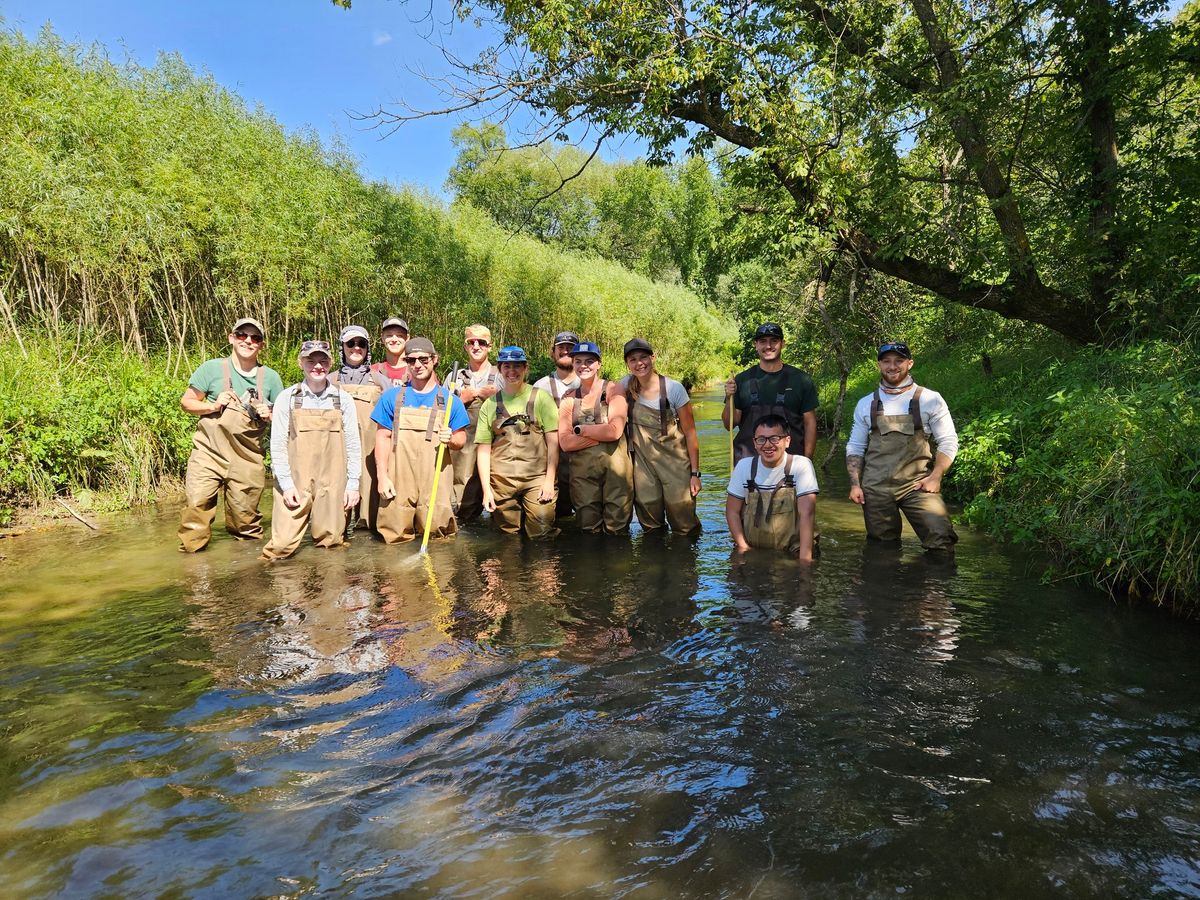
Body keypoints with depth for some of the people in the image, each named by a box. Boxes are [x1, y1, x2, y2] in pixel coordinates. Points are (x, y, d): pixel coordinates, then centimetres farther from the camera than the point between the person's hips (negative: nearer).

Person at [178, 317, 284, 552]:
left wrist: (270, 416, -7)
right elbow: (186, 401, 6)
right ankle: (191, 555, 1)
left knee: (245, 517, 8)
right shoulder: (212, 368, 2)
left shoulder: (270, 378, 8)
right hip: (209, 453, -2)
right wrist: (213, 406, -12)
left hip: (247, 460, 2)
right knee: (196, 504, -13)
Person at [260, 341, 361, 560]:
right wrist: (286, 484, -7)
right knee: (283, 545, -6)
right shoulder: (287, 398, 2)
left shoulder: (343, 399, 6)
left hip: (332, 484, 1)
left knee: (330, 541, 1)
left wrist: (353, 484, 1)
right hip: (295, 483, -1)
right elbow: (277, 444, 0)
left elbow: (353, 444, 6)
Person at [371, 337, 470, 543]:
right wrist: (382, 476, -2)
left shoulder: (449, 400, 8)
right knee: (397, 538, 2)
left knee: (437, 533, -3)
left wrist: (451, 439, -15)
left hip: (436, 482, 0)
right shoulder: (392, 397, 9)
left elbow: (461, 439, 9)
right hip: (398, 482, 1)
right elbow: (383, 438, 7)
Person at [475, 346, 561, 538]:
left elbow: (553, 441, 0)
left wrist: (550, 480, -8)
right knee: (509, 535, 9)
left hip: (537, 478, -2)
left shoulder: (541, 398, 4)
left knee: (542, 534, -8)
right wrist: (486, 489, 1)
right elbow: (484, 449, 8)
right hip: (501, 481, 2)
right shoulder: (490, 404, 10)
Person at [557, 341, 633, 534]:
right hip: (581, 469, 3)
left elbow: (615, 430, -12)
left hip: (614, 465, -3)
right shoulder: (569, 399, 10)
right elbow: (565, 442, -3)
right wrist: (602, 434, -10)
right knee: (588, 530, 7)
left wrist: (580, 429, -3)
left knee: (617, 529, 1)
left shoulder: (613, 390, 2)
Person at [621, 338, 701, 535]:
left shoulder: (674, 388, -10)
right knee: (650, 521, 4)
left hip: (675, 460, -2)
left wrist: (695, 473, -8)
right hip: (643, 462, 3)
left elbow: (690, 432, -6)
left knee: (682, 519, -4)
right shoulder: (627, 384, -1)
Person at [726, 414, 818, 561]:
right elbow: (732, 510, 6)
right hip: (751, 550, 3)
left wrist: (805, 557, -19)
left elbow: (806, 513, -14)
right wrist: (742, 546, -3)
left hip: (791, 553, -2)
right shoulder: (744, 466, -1)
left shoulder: (801, 465, -9)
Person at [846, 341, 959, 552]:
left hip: (917, 485, -2)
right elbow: (855, 447, 14)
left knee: (941, 538, -17)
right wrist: (855, 484, 3)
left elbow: (948, 442, 3)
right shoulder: (866, 404, 10)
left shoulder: (929, 399, 2)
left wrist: (935, 477, -9)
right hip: (875, 488, 2)